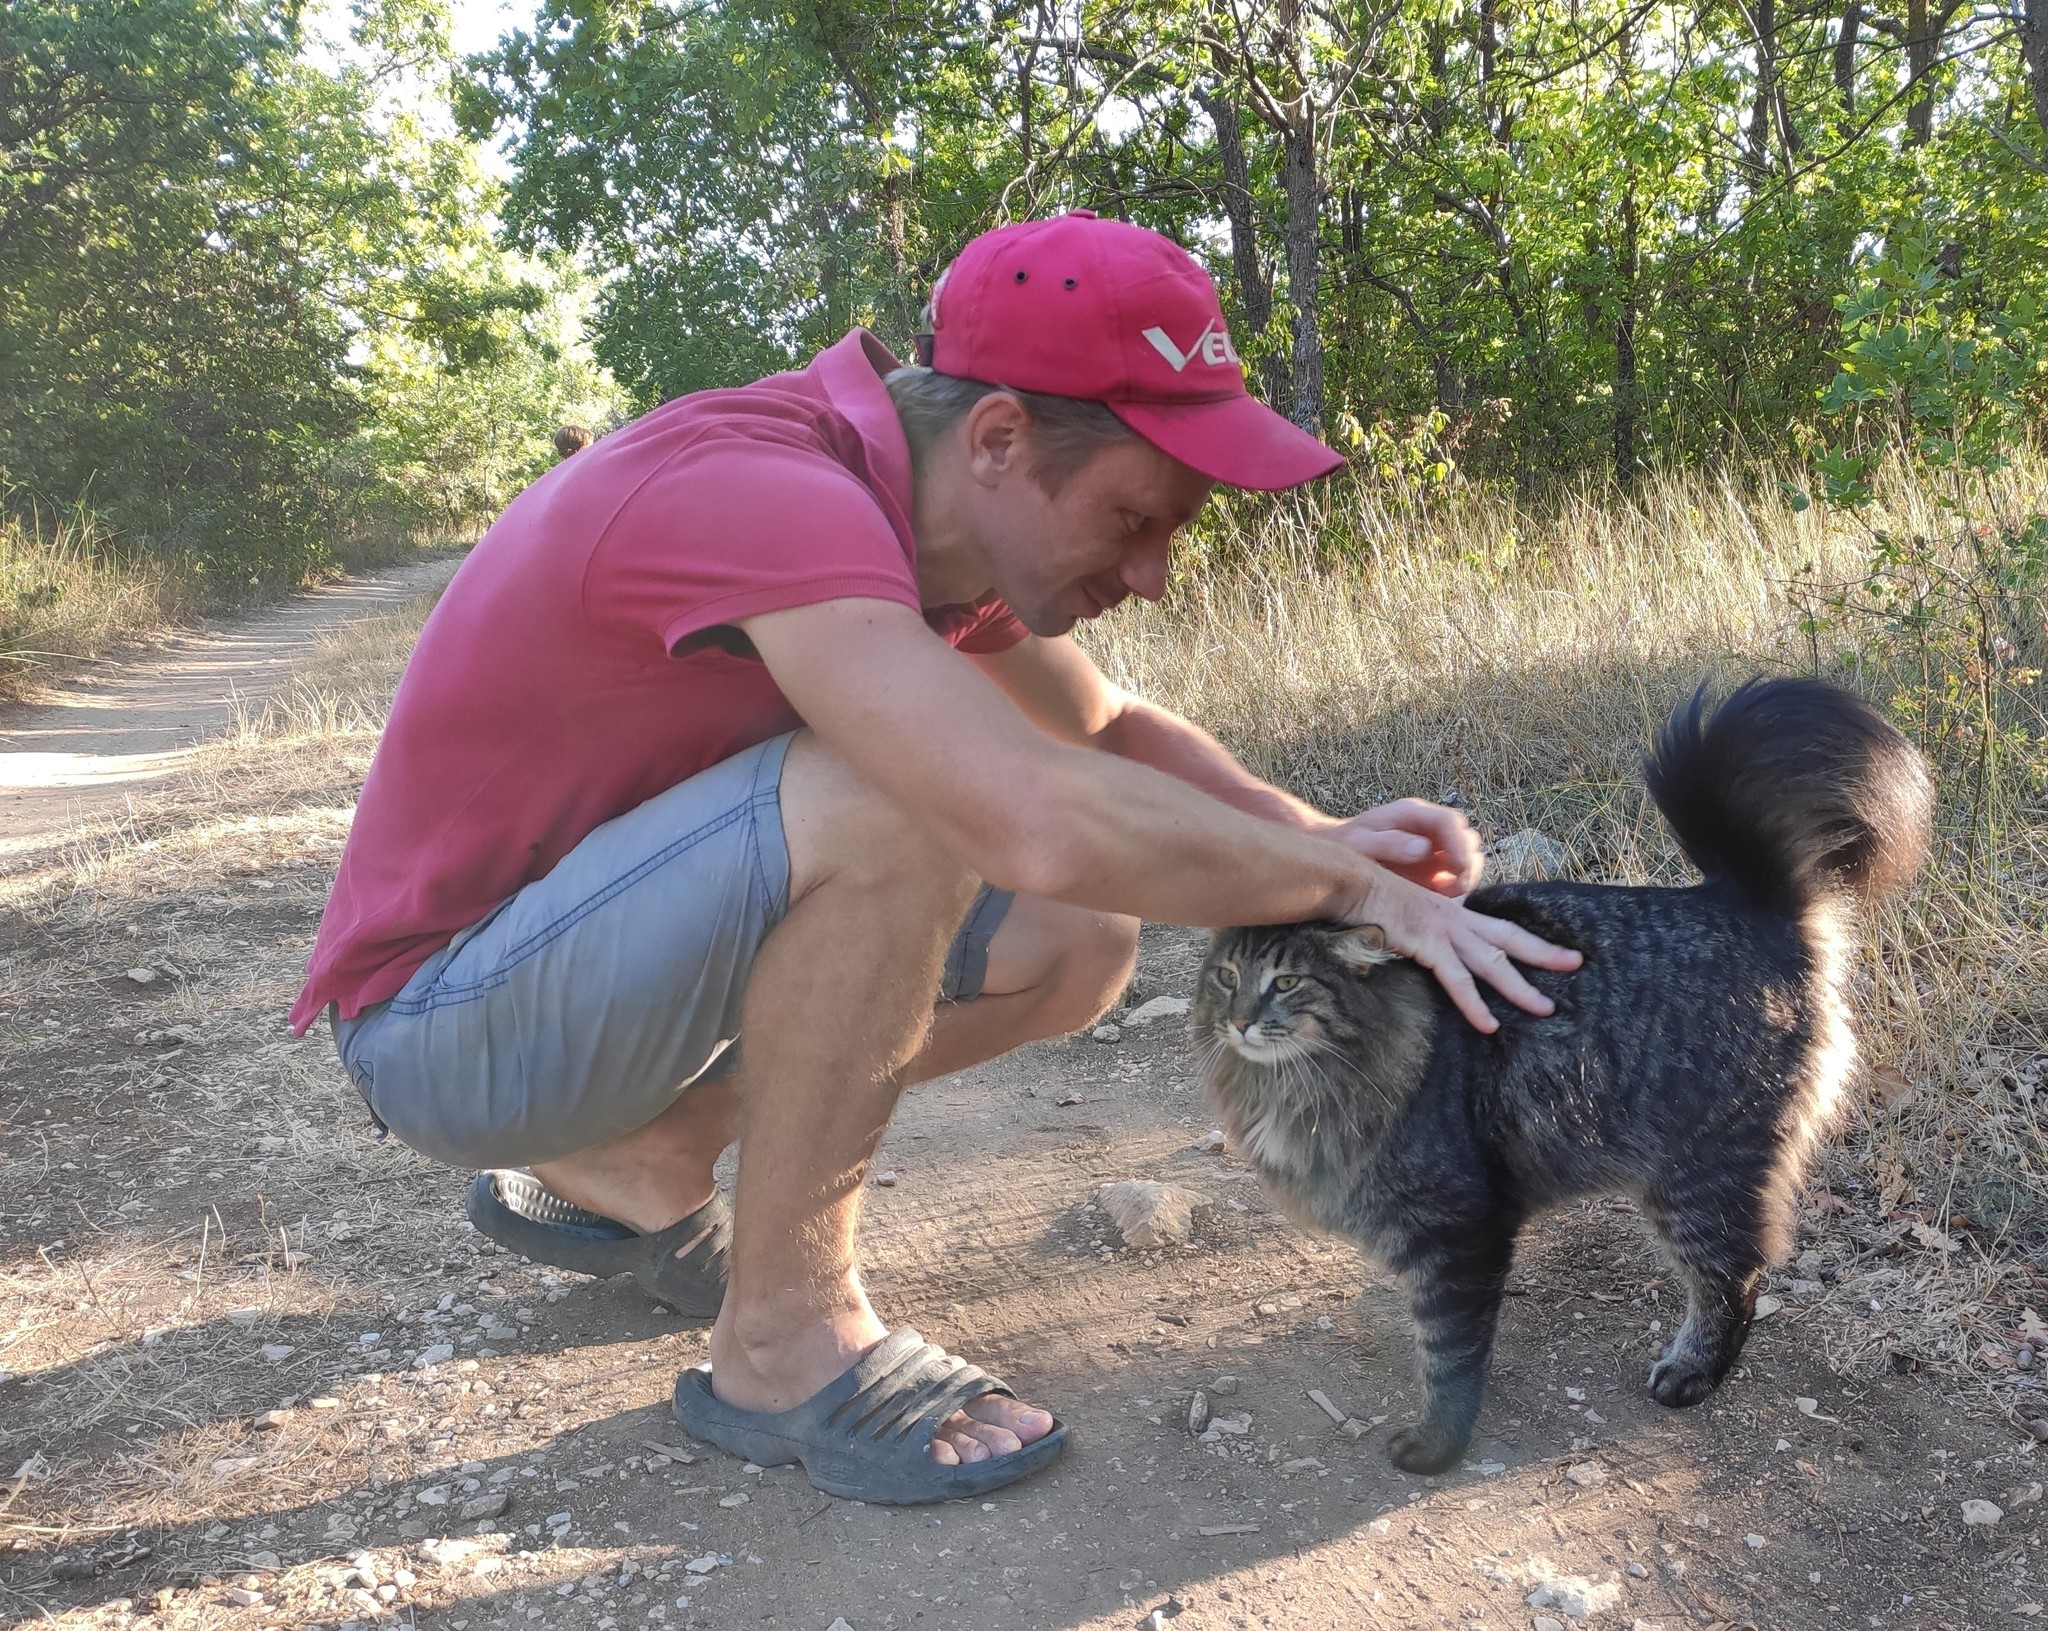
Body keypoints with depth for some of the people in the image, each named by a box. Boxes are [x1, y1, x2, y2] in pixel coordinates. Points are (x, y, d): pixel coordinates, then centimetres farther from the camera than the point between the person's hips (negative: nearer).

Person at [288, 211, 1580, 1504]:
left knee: (1078, 940, 0)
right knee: (893, 799, -32)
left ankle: (630, 1166, 11)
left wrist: (1321, 835, -8)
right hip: (440, 1014, -9)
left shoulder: (956, 509, -1)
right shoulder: (761, 490, -30)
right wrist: (1346, 887, -26)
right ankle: (785, 1336, -12)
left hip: (611, 932, 9)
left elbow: (1111, 731, 11)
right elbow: (1046, 822, -42)